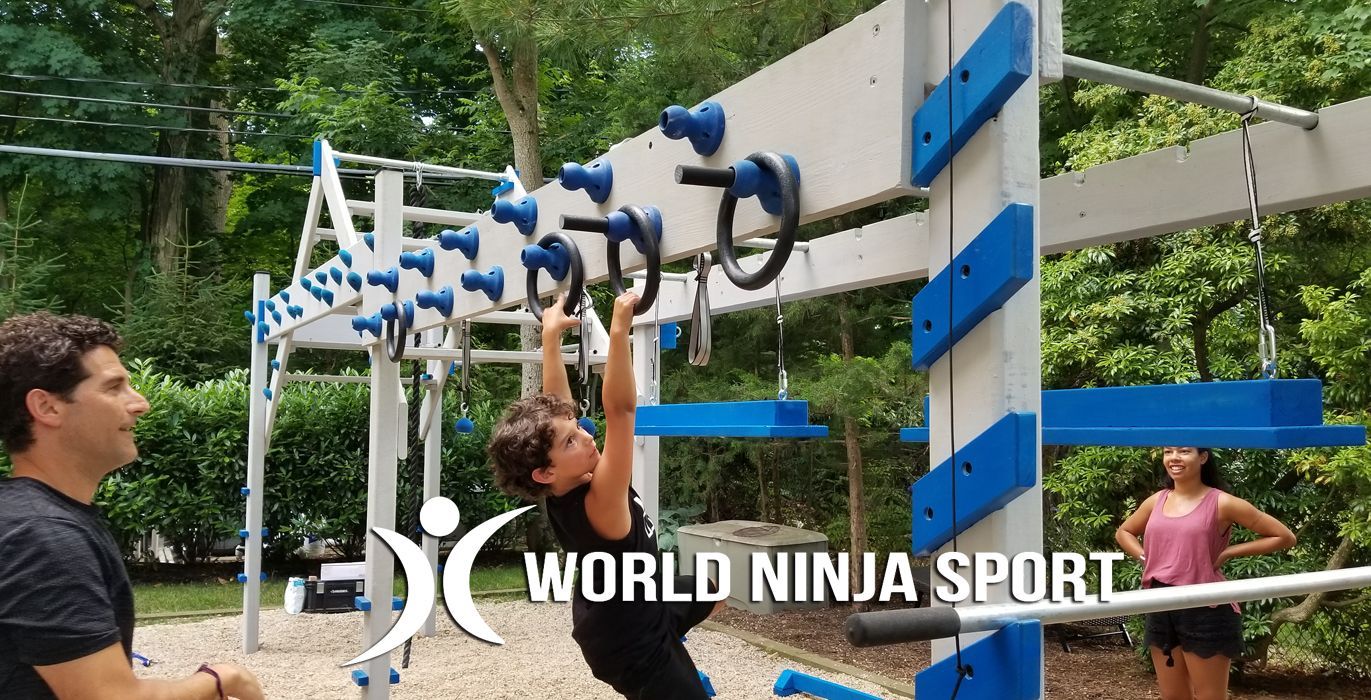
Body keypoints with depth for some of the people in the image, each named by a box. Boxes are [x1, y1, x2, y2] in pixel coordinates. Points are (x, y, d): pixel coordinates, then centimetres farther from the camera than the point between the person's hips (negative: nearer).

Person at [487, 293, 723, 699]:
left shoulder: (563, 490, -15)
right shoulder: (595, 505, -37)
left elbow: (555, 407, -8)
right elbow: (620, 410, -47)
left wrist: (552, 333, -5)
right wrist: (619, 329, -50)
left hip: (636, 606, 9)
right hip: (636, 645, -9)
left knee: (715, 590, 26)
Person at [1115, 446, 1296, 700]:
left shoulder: (1221, 503, -7)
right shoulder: (1156, 501, 8)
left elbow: (1284, 537, -3)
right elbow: (1123, 532, 25)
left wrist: (1227, 553, -8)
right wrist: (1145, 558, 6)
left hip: (1205, 611, -5)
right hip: (1160, 609, 5)